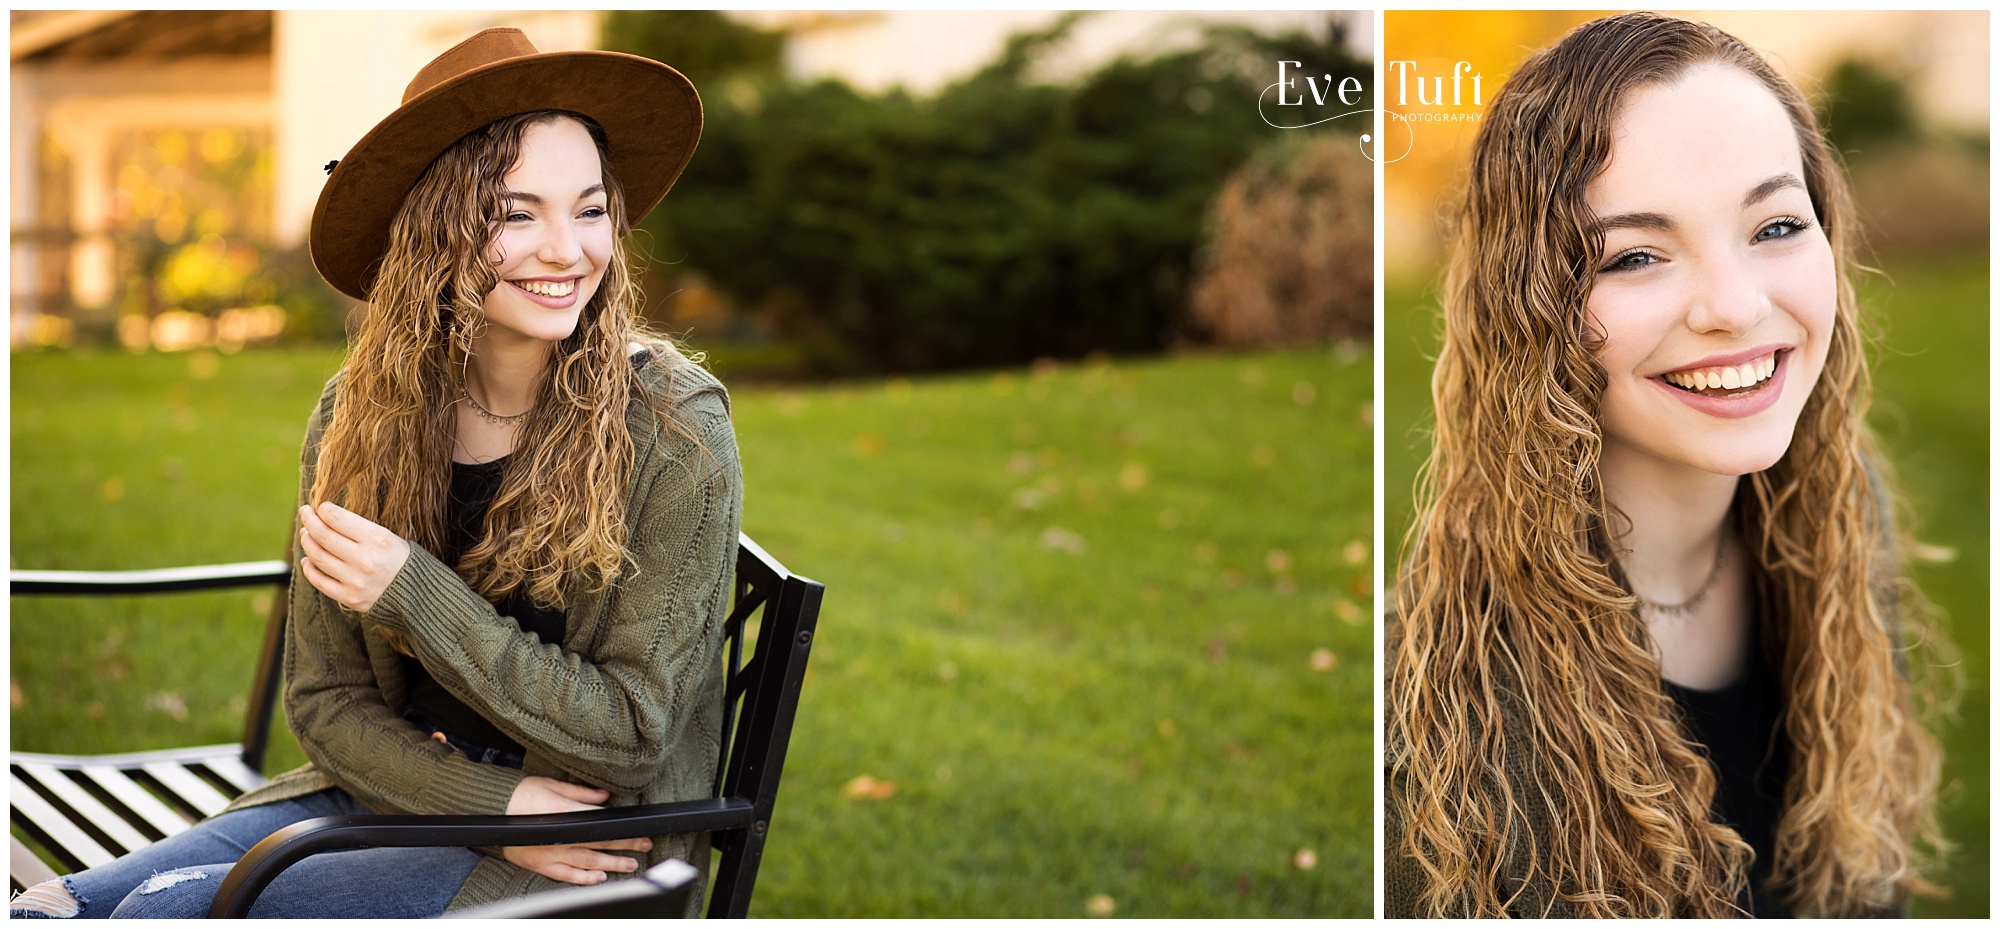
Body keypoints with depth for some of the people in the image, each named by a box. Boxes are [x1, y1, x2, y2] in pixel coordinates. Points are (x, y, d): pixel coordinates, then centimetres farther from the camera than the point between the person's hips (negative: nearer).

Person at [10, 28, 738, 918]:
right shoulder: (358, 415, -2)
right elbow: (325, 698, 2)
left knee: (175, 907, -18)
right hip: (392, 794, 4)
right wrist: (493, 804, -15)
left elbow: (631, 734, -13)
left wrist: (414, 594, -20)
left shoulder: (673, 428, -14)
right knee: (48, 910, -12)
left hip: (595, 853, -4)